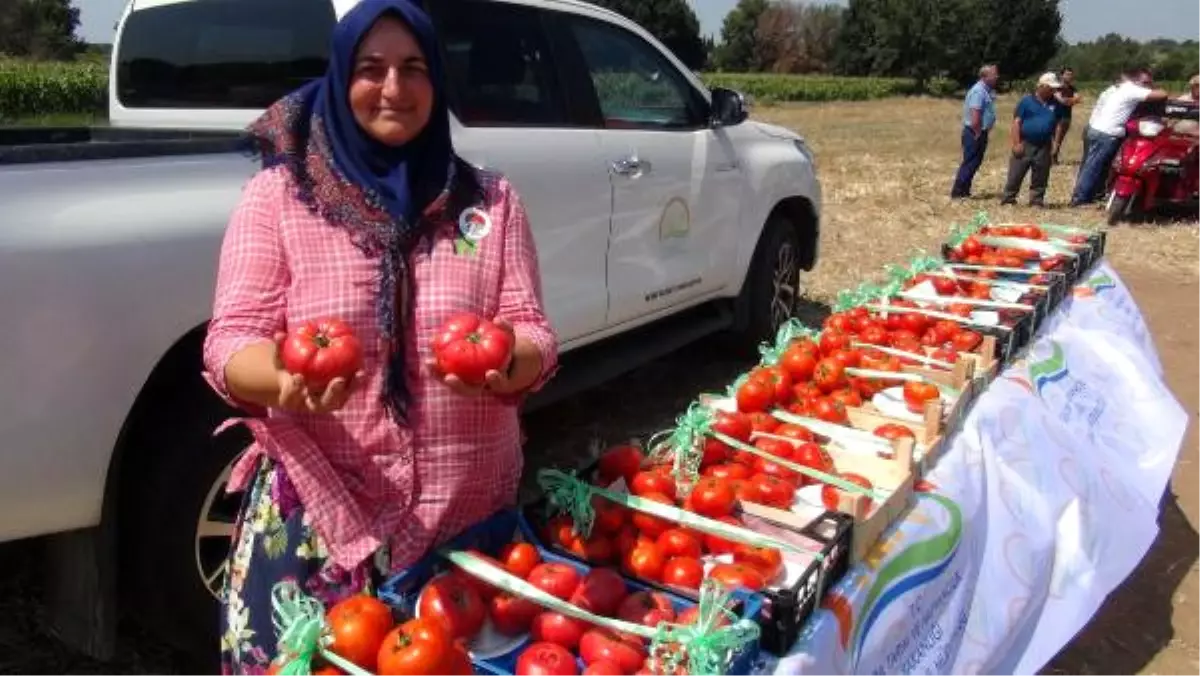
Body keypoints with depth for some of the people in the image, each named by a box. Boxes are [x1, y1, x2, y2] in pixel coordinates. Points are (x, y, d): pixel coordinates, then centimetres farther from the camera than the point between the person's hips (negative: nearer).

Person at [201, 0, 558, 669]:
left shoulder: (490, 200, 4)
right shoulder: (277, 194, -1)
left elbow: (534, 336, -2)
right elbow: (231, 342, -6)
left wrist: (503, 361, -26)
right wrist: (283, 379, -29)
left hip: (472, 511, 2)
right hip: (321, 511, -1)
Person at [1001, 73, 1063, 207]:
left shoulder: (1055, 104, 7)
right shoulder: (1027, 101, -4)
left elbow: (1058, 124, 14)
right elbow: (1016, 122, -6)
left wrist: (1056, 144, 8)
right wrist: (1016, 143, -12)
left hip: (1043, 147, 4)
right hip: (1025, 144, -4)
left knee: (1040, 177, 9)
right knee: (1016, 174, -2)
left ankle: (1037, 200, 17)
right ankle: (1008, 198, 6)